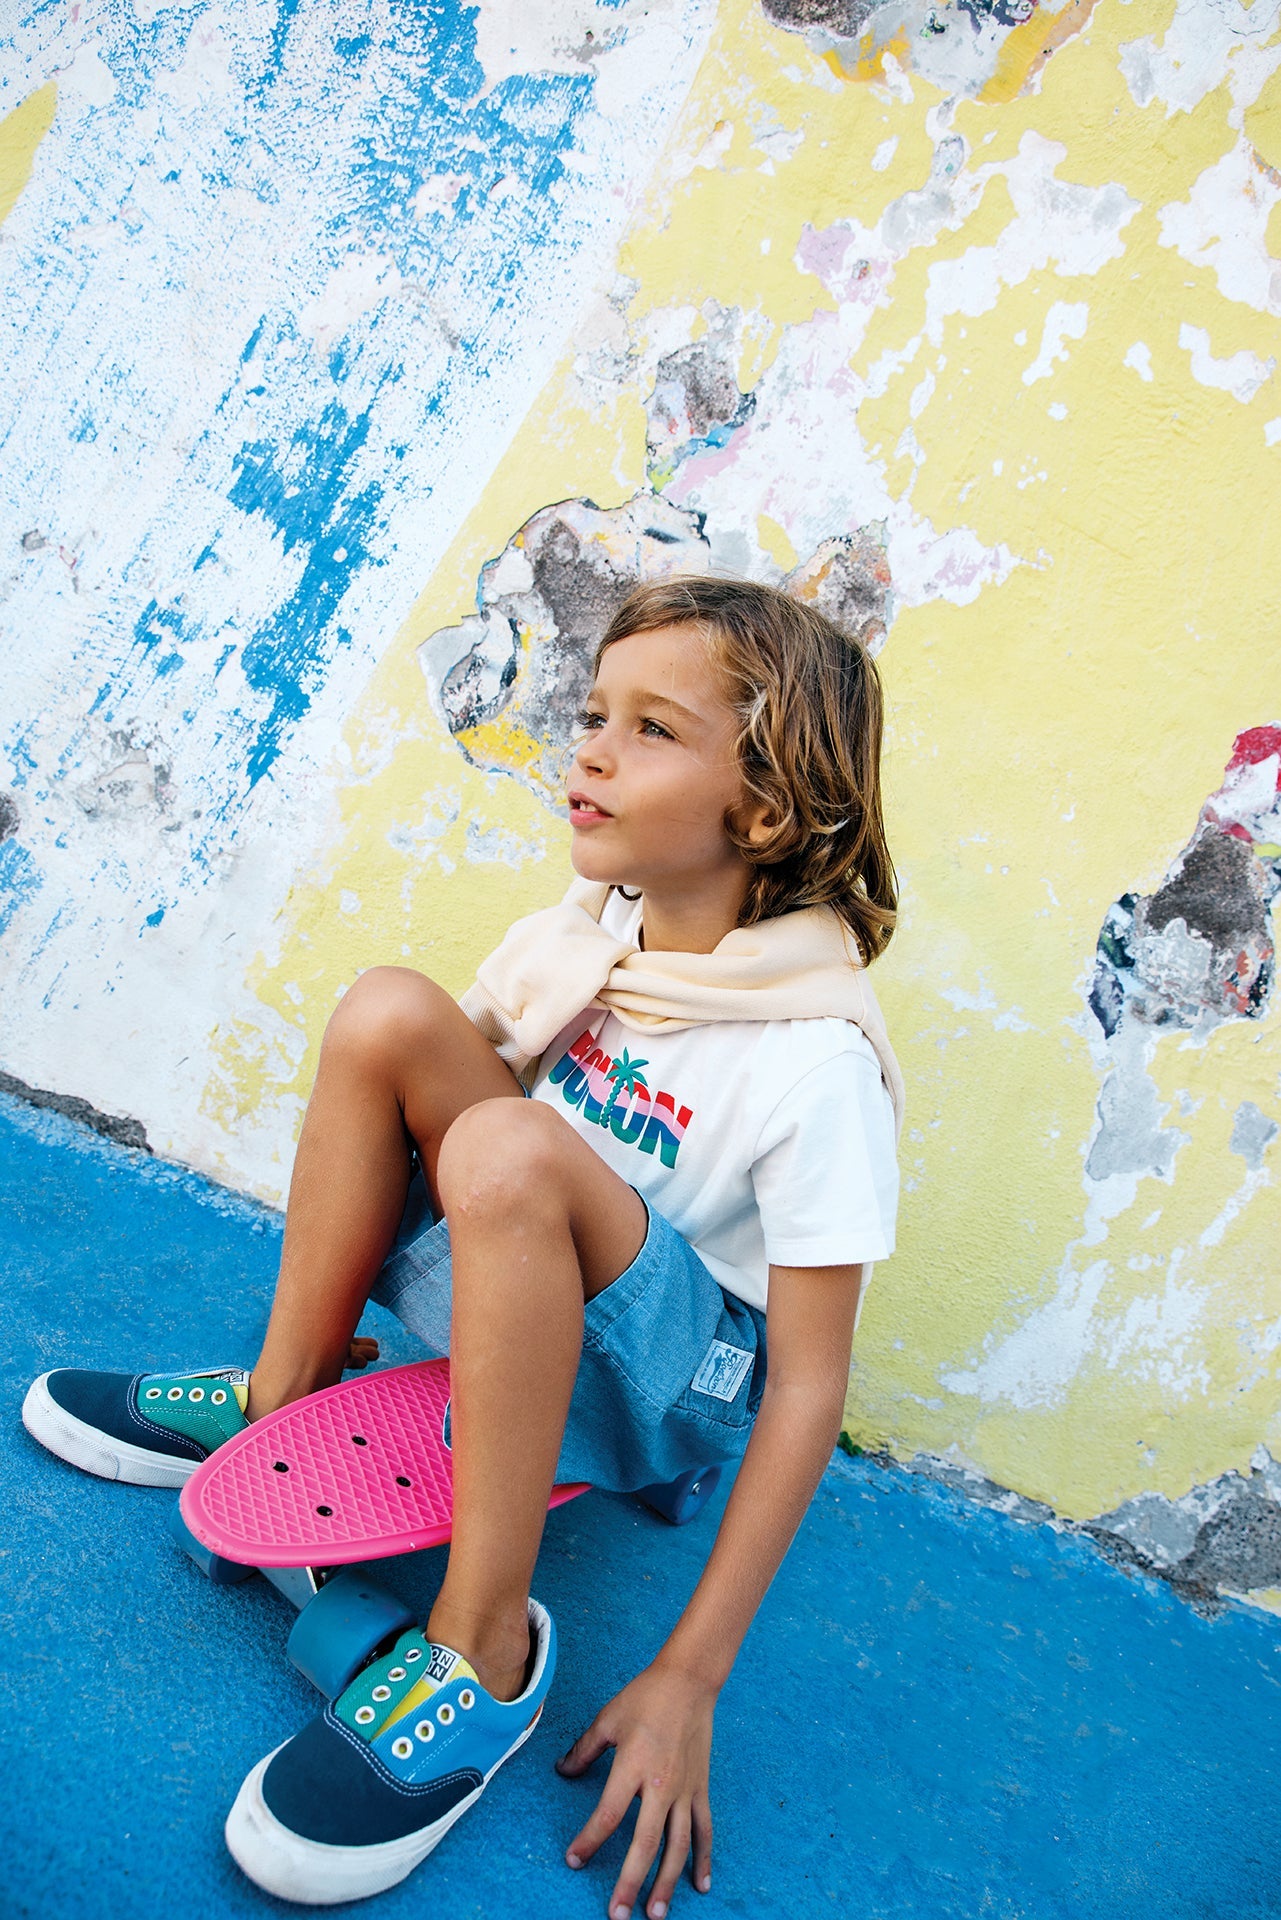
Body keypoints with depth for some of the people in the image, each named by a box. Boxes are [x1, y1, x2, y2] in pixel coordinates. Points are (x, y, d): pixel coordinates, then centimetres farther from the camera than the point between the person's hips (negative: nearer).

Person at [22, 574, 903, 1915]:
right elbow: (399, 1115, 9)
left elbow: (808, 1386, -22)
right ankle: (287, 1395, -1)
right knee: (388, 1012, -15)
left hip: (681, 1383, -5)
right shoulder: (573, 939, -5)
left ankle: (484, 1653, -23)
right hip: (520, 1309, 6)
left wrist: (689, 1678, -22)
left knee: (511, 1147, -36)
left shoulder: (818, 1060, -23)